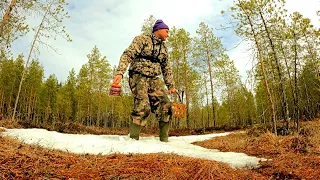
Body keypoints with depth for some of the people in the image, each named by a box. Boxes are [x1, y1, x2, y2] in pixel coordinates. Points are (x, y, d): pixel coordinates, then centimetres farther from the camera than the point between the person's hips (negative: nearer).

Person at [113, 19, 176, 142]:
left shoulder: (163, 48, 20)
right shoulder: (142, 39, 0)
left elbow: (166, 68, 24)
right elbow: (127, 55, -10)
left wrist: (170, 85, 17)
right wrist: (120, 72, -24)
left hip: (154, 80, 6)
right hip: (138, 77, -6)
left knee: (165, 106, -6)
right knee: (143, 107, -22)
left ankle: (164, 140, 5)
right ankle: (133, 138, -7)